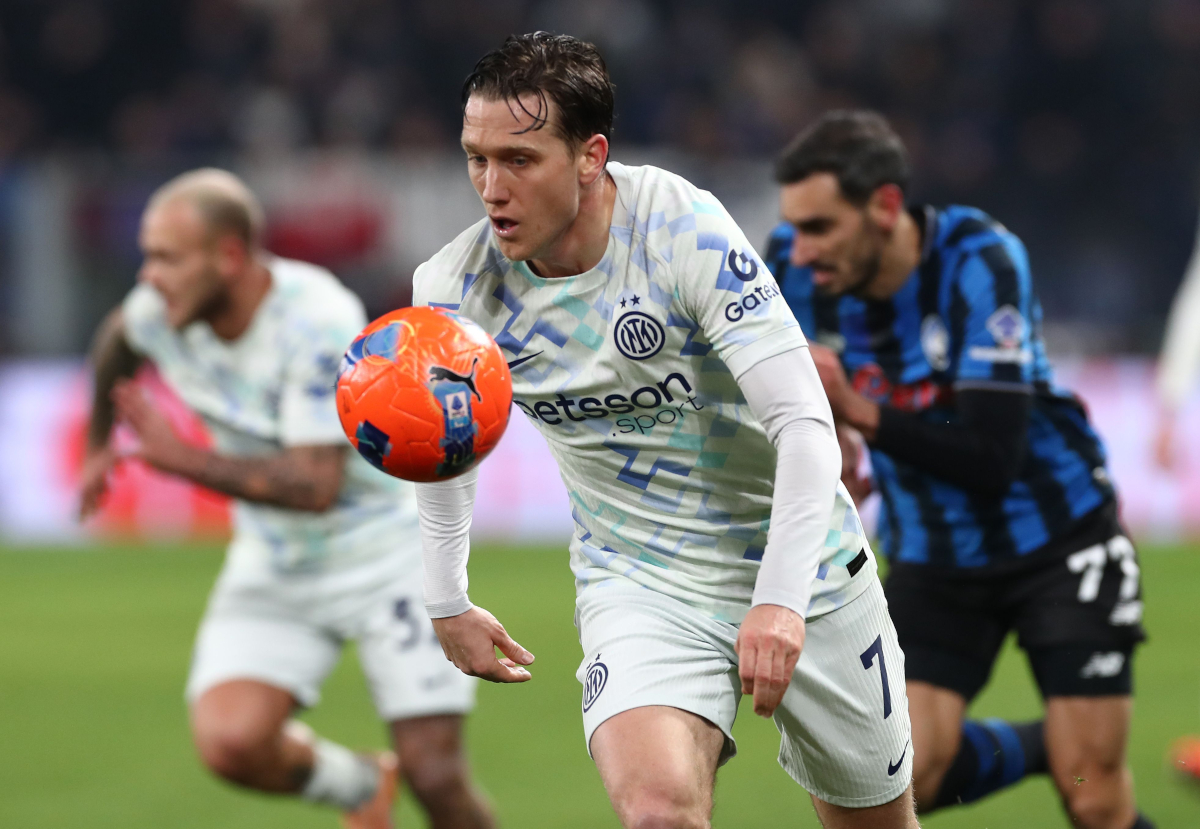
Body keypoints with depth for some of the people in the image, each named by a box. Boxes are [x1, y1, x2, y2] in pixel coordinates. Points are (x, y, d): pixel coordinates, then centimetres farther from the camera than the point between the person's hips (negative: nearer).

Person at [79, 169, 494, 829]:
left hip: (384, 547, -5)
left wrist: (181, 459, -31)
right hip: (273, 564, 5)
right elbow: (117, 338, 17)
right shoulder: (162, 309, -10)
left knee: (433, 775, -12)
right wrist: (99, 444, 27)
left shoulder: (319, 323, -29)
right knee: (229, 742, -19)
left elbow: (315, 486, -34)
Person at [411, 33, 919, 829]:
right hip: (638, 579, 1)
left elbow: (805, 423, -24)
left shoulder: (685, 228, -23)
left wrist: (783, 599, -34)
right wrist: (447, 600, 16)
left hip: (797, 563, -1)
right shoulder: (455, 289, -11)